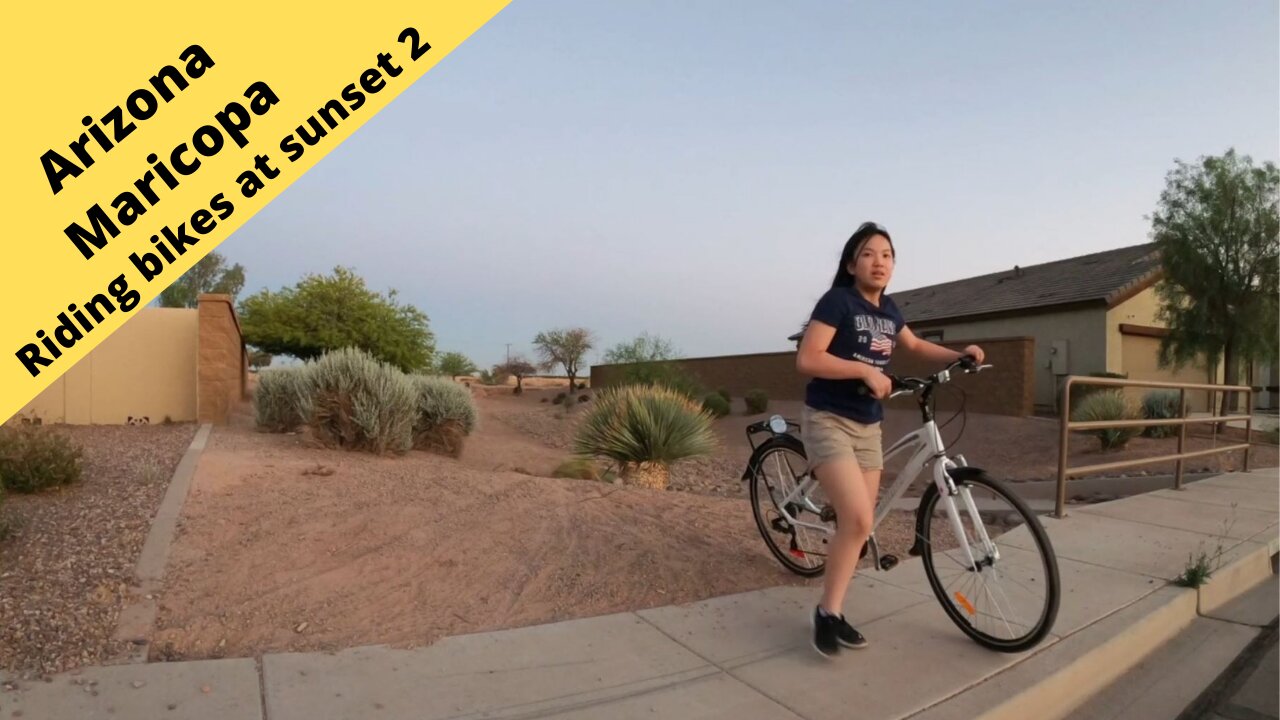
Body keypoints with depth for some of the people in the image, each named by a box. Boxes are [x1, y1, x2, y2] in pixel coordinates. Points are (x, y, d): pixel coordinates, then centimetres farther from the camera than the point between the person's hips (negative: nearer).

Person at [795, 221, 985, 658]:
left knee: (859, 525, 7)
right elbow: (807, 359, -20)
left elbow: (914, 346, 28)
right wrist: (866, 370, -22)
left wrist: (959, 355, 14)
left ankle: (833, 612, 20)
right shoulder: (837, 300, -12)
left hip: (868, 427, 8)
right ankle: (827, 612, 0)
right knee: (858, 520, -19)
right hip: (828, 422, -7)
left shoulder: (888, 309, 10)